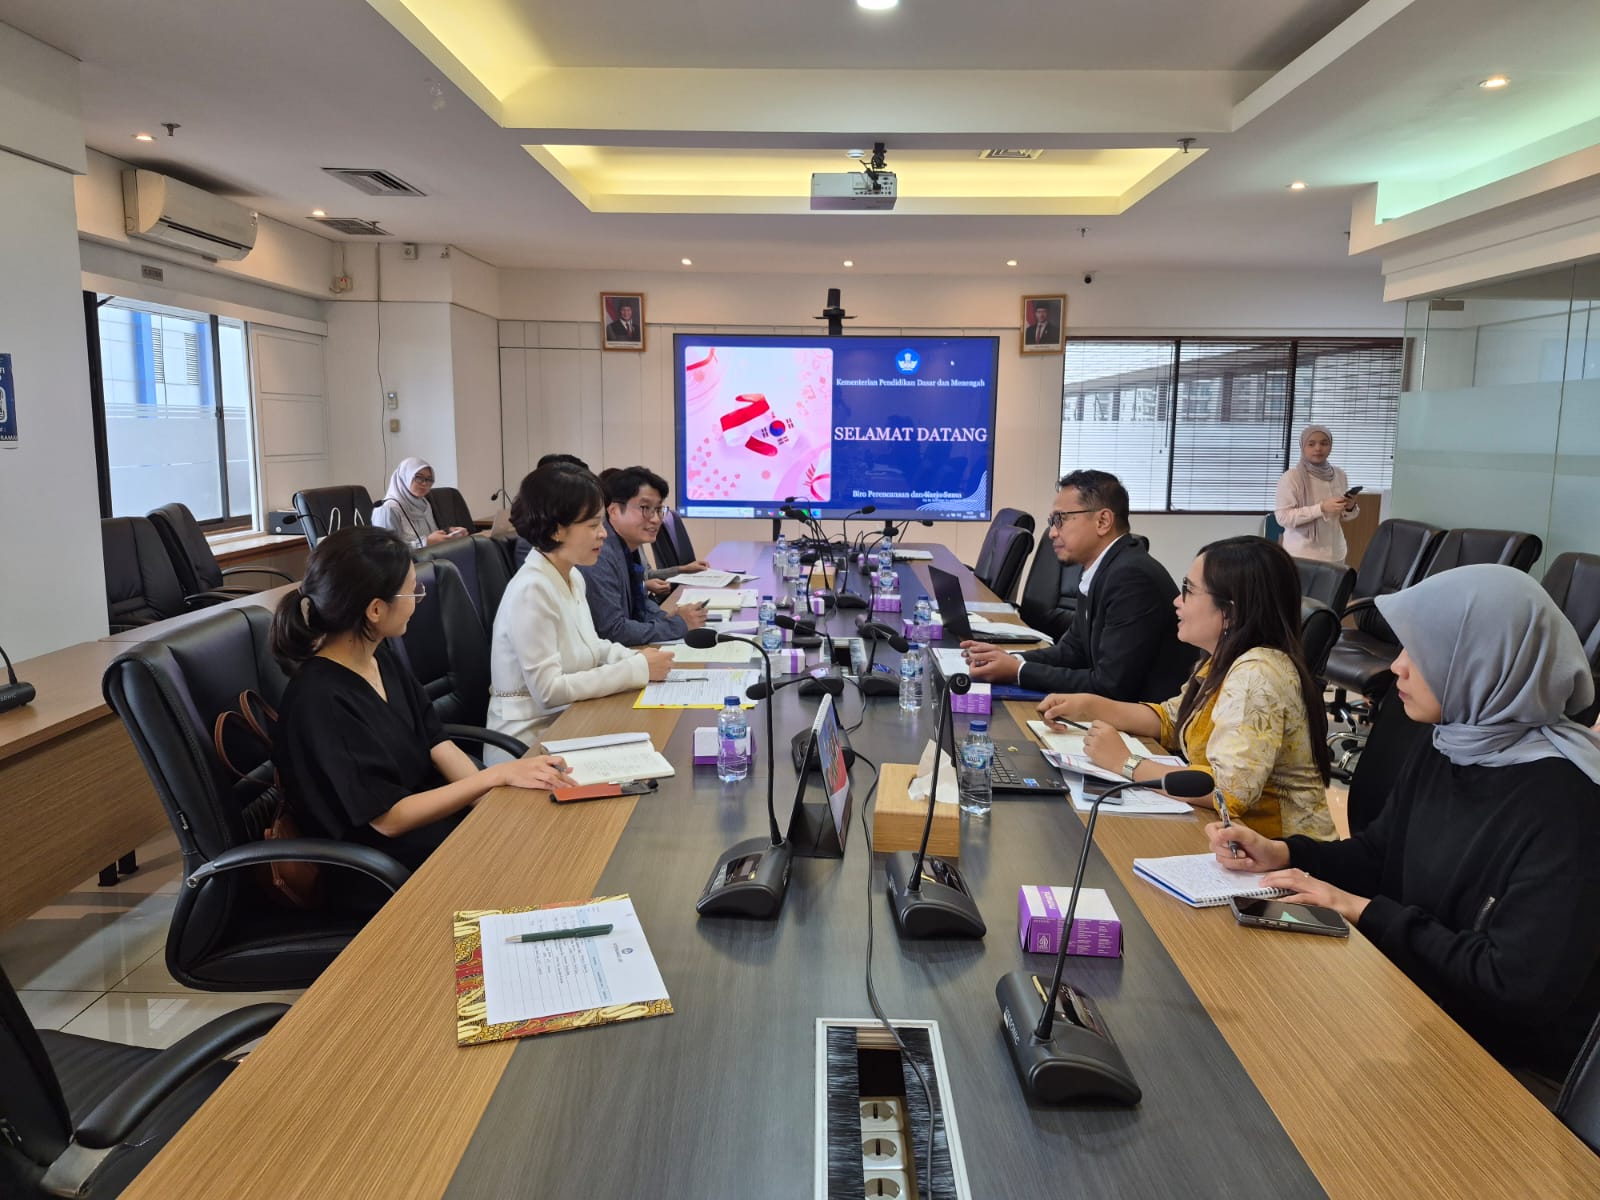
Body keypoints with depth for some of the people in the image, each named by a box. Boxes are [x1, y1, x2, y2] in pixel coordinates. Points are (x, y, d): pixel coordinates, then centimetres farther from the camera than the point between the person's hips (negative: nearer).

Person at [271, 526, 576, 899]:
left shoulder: (381, 659, 4)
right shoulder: (319, 701, -24)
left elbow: (435, 742, 2)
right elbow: (389, 818, -22)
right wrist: (498, 776, -23)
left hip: (427, 809, 8)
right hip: (387, 867, -8)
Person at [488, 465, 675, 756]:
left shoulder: (573, 578, 5)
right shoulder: (531, 590, -22)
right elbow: (549, 689, -24)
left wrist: (636, 657, -1)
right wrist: (638, 668, -21)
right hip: (531, 741, -8)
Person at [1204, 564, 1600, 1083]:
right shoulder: (1443, 750, 1)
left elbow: (1516, 986, -26)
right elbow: (1377, 857, 12)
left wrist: (1366, 913, -20)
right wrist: (1280, 854, -4)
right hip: (1413, 1003, 7)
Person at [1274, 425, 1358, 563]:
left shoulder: (1339, 475, 7)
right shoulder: (1291, 477, -11)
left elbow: (1342, 517, 15)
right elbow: (1283, 517, -18)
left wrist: (1350, 508, -7)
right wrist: (1321, 508, -23)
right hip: (1301, 555, -5)